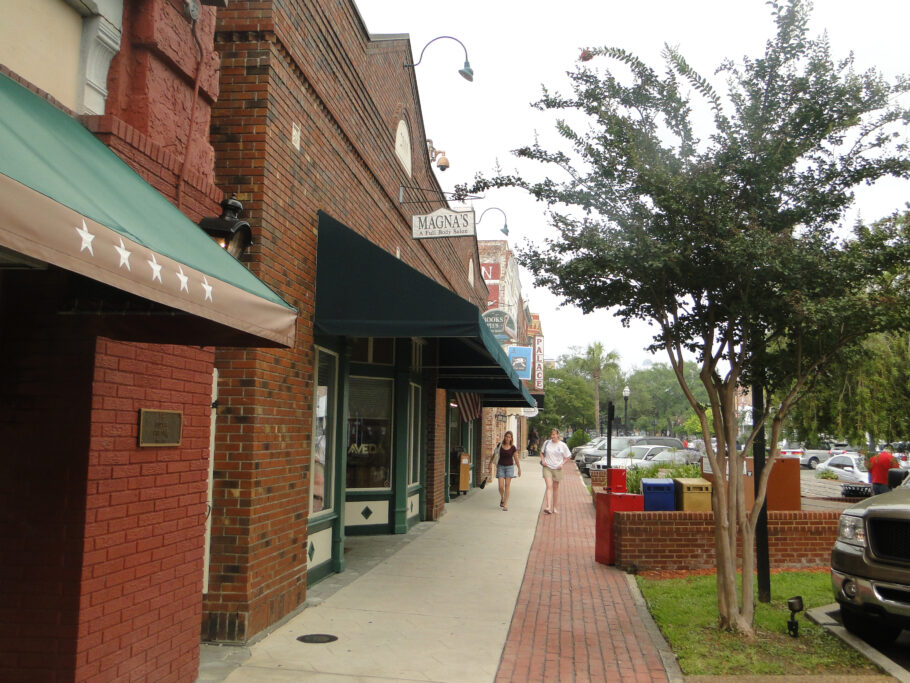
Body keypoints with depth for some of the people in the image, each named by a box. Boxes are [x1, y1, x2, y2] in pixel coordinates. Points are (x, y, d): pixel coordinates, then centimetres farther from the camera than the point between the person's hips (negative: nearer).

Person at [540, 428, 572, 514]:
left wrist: (562, 464, -5)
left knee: (555, 488, 10)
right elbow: (541, 452, 19)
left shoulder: (562, 445, 0)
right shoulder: (546, 443, 4)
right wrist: (543, 460, 2)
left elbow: (568, 457, 8)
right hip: (547, 468, 0)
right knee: (549, 486, -14)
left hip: (557, 469, 0)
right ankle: (548, 507, -23)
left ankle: (555, 507, 21)